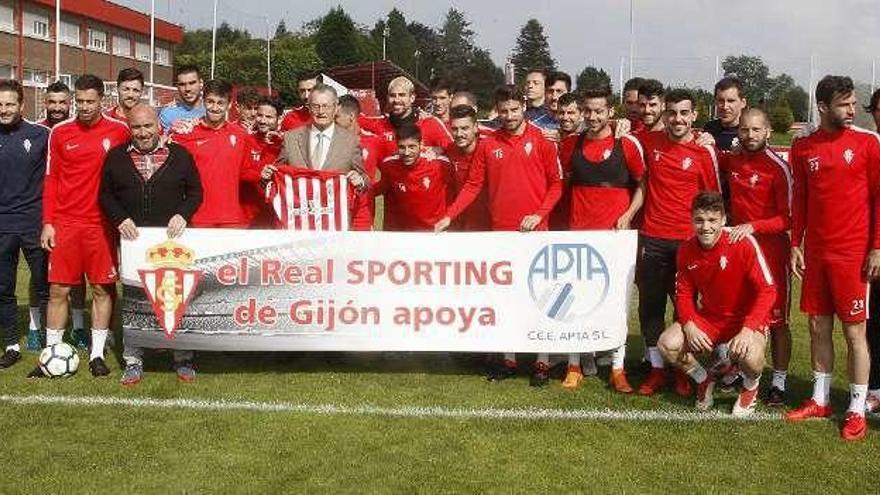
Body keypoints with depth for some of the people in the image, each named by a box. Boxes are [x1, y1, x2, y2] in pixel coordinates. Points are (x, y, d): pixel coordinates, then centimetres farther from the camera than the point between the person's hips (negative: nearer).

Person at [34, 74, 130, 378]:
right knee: (58, 290, 3)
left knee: (103, 288, 4)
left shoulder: (119, 132, 0)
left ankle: (97, 354, 14)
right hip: (65, 224, 1)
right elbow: (51, 179, 8)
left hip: (102, 224, -1)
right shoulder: (60, 133, 5)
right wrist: (47, 222, 2)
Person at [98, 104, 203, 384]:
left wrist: (183, 215, -9)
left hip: (172, 238, -1)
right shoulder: (116, 157, 8)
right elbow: (105, 195, 10)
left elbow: (195, 192, 8)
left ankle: (183, 359, 14)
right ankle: (133, 362, 14)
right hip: (133, 239, 1)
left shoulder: (180, 155, 4)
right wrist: (120, 219, -6)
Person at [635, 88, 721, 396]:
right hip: (652, 238, 2)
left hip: (688, 240, -2)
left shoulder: (705, 152, -3)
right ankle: (656, 369, 17)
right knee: (650, 305, 6)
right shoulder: (649, 141, 3)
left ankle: (684, 371, 19)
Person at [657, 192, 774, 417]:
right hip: (708, 318, 4)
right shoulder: (687, 250, -6)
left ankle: (750, 389, 5)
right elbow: (684, 293, 3)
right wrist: (689, 325, -16)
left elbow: (767, 290, -21)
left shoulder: (744, 243, -20)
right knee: (667, 344, -18)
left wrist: (748, 329, -32)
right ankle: (704, 379, 15)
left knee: (749, 356, -35)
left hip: (747, 319, -4)